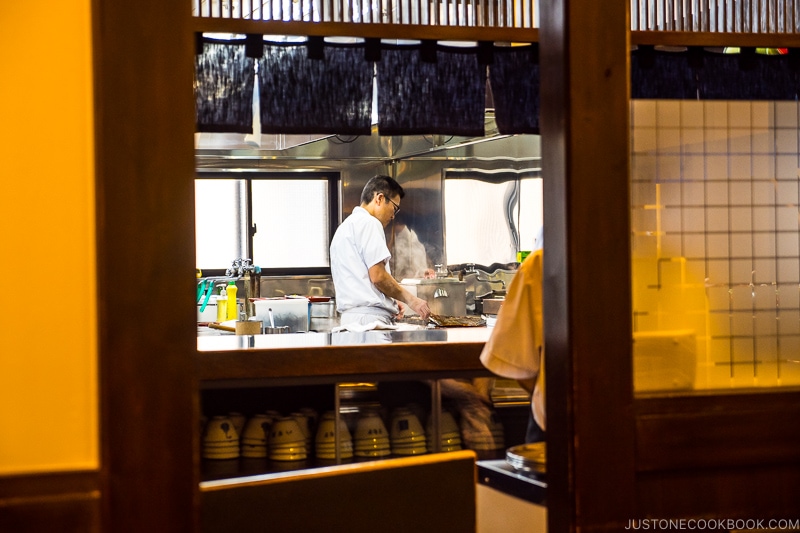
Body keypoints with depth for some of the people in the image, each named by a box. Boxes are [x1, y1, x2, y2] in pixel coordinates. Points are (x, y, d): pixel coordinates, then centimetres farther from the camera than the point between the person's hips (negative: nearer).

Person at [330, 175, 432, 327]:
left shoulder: (344, 227, 26)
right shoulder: (368, 223, -5)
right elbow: (378, 276, -13)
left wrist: (390, 301, 22)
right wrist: (410, 299, -2)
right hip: (370, 317, -9)